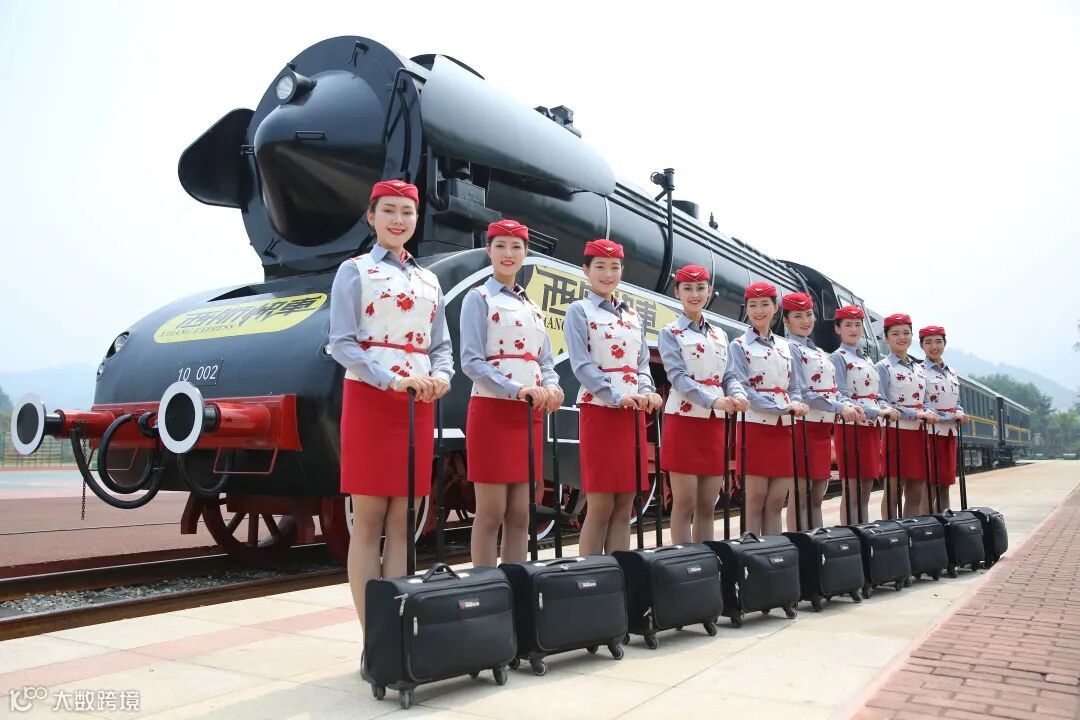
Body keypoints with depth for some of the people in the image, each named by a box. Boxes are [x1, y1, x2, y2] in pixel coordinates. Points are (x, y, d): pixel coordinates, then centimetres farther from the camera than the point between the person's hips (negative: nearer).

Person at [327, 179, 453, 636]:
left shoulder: (429, 281, 17)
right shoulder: (354, 271, 3)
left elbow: (441, 345, 16)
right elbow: (342, 344, -7)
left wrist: (441, 378, -7)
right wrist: (396, 380, -19)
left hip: (419, 407, 5)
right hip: (369, 400, -5)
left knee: (403, 521, 6)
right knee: (368, 522, -2)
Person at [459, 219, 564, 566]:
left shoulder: (533, 307, 18)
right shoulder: (478, 298, -1)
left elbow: (545, 360, 16)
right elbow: (471, 361, -11)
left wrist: (551, 387, -7)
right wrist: (517, 390, -23)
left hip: (529, 415, 6)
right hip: (492, 410, -6)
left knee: (520, 515, 8)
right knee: (490, 514, -3)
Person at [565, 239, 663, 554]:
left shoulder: (632, 314, 17)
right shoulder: (579, 311, 0)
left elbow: (642, 362, 15)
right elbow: (581, 365, -10)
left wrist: (646, 391, -6)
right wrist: (617, 396, -21)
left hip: (633, 414, 6)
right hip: (600, 411, -6)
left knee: (624, 508, 7)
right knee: (600, 508, -5)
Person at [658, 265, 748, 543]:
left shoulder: (719, 335, 16)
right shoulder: (670, 333, 0)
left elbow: (728, 376, 12)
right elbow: (677, 376, -12)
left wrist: (738, 396, -12)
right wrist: (715, 400, -25)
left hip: (715, 422, 5)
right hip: (684, 419, -5)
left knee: (707, 505, 8)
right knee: (684, 503, -3)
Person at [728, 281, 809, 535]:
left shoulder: (784, 346, 16)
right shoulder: (740, 345, -1)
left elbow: (793, 387, 17)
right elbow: (742, 389, -11)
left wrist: (797, 404, -6)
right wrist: (784, 407, -16)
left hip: (782, 428, 5)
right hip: (755, 426, -5)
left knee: (776, 501, 7)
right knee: (755, 500, -3)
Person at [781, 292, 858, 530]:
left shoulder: (819, 352, 20)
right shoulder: (790, 349, -6)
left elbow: (831, 390, 19)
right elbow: (800, 392, -15)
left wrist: (849, 404, -2)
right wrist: (840, 408, -16)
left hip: (823, 427, 8)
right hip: (803, 426, -8)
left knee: (817, 497, 11)